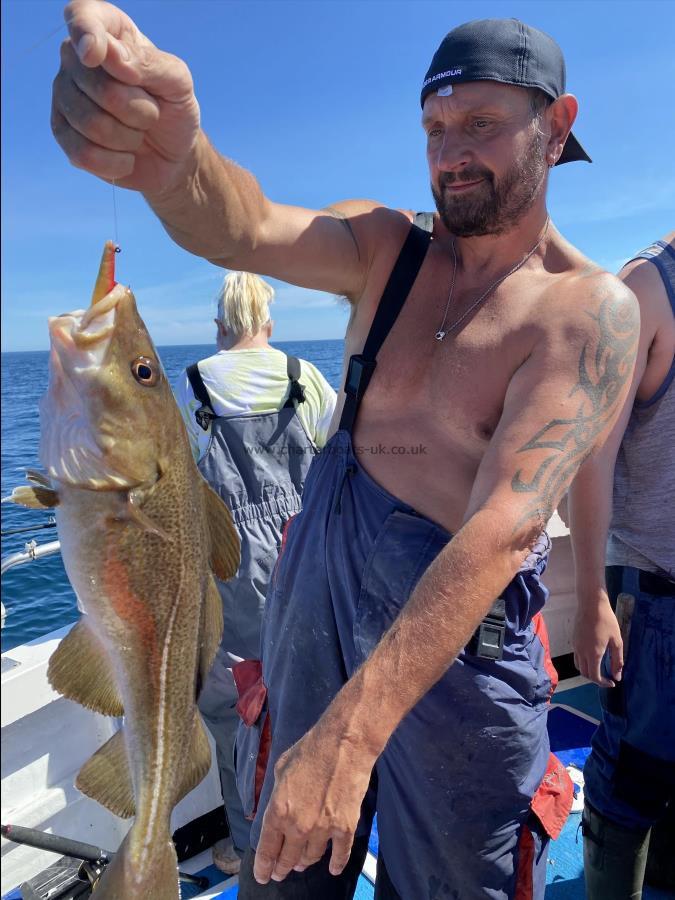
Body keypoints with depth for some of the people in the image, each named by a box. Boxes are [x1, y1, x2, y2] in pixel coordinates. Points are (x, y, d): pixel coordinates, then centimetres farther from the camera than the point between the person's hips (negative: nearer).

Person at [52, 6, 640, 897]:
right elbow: (246, 230, -20)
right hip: (317, 583, 4)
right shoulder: (385, 246, 0)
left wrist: (353, 729, -32)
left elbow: (504, 525, -25)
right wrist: (172, 159, -44)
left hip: (464, 624, -3)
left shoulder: (591, 311, -13)